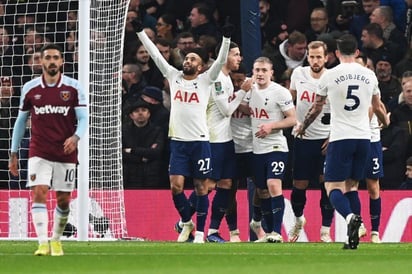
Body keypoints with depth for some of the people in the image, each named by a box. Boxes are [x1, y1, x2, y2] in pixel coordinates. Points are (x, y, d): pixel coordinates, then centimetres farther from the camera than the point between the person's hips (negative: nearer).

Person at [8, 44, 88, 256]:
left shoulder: (73, 88, -2)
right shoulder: (30, 89, 3)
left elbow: (83, 118, -4)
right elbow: (20, 121, 12)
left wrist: (75, 137, -26)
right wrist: (13, 153, 12)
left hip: (66, 153, 0)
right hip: (39, 153, 0)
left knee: (64, 200, 5)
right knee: (39, 193, -16)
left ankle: (56, 240, 27)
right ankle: (43, 243, -21)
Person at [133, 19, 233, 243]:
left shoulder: (205, 80, 3)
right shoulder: (174, 76, 10)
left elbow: (221, 60, -8)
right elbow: (155, 54, 10)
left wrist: (226, 38, -21)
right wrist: (140, 32, 8)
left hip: (200, 141, -2)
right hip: (178, 140, 2)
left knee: (201, 187, 1)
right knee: (176, 185, -4)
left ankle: (200, 232, 8)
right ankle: (186, 222, 18)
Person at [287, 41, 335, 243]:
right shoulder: (298, 74, 1)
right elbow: (291, 97, 20)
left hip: (326, 139, -3)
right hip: (303, 138, 3)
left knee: (327, 184, -6)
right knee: (299, 186, 6)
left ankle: (325, 230, 2)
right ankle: (298, 220, 33)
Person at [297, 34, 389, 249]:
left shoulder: (329, 76, -2)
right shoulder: (369, 75, 7)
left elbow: (316, 109, 11)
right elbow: (378, 108, 22)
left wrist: (302, 127, 30)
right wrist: (386, 122, 45)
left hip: (340, 138, -4)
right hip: (364, 137, 4)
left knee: (333, 187, -2)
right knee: (351, 185, 14)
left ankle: (350, 216, -32)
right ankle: (354, 237, 3)